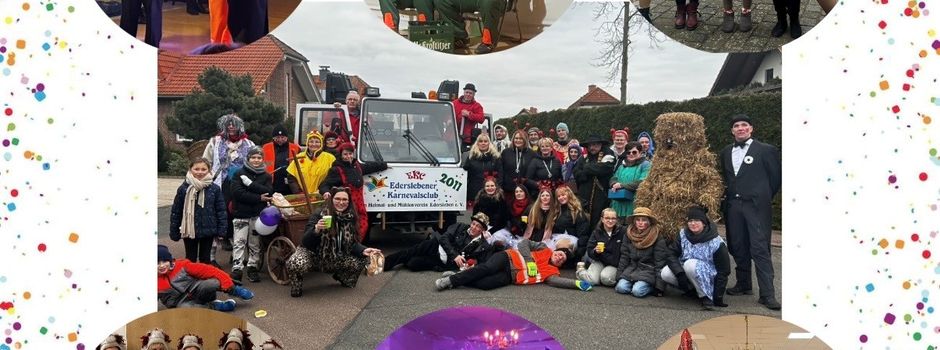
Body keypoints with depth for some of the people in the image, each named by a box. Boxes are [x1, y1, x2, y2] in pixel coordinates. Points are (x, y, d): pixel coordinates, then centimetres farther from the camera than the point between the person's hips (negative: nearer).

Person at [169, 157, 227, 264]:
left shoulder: (214, 189, -6)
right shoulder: (184, 188, -6)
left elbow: (221, 210, -2)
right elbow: (175, 211, 0)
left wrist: (222, 230, -6)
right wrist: (174, 231, 1)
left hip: (207, 231, 0)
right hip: (189, 231, 0)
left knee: (205, 259, 13)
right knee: (190, 259, 13)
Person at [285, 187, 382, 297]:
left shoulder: (350, 218, -7)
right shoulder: (318, 216, -20)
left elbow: (352, 243, -2)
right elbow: (306, 242, -23)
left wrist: (363, 250, -23)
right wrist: (316, 229, -43)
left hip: (335, 258, 5)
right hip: (313, 254, -4)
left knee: (363, 259, -10)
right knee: (295, 264, -35)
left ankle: (341, 276, 21)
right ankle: (296, 287, 1)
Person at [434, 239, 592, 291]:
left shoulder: (552, 271, 10)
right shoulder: (544, 248, 10)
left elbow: (556, 281, -11)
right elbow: (524, 243, 3)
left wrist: (577, 283, -23)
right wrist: (530, 261, -11)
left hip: (510, 276, 1)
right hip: (507, 258, -1)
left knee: (484, 284, -28)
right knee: (487, 268, -32)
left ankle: (453, 281, -15)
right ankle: (453, 278, -21)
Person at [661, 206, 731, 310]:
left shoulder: (716, 243, -16)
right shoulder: (682, 235, -6)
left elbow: (724, 270, -13)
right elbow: (671, 254, -11)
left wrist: (718, 296, -17)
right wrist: (679, 273, -29)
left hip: (708, 277, -5)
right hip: (684, 273, 5)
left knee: (690, 264, -35)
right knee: (665, 273, -23)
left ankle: (706, 296, -21)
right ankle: (692, 289, -1)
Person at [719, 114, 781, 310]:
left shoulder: (766, 150, 0)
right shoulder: (726, 153, 15)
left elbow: (776, 176, 3)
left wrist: (764, 198, 5)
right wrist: (728, 195, 11)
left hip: (756, 206, -5)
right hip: (733, 206, 5)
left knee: (760, 249, -9)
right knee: (738, 248, 10)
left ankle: (767, 294, -8)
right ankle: (743, 284, 24)